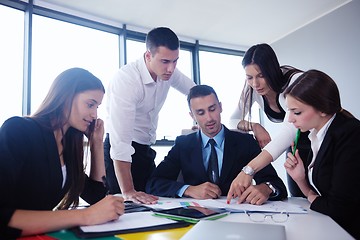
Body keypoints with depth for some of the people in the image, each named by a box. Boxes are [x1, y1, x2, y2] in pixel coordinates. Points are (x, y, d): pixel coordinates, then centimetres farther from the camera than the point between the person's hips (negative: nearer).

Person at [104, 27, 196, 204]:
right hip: (120, 153, -6)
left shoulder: (168, 72, -6)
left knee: (152, 203, 10)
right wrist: (128, 192, -33)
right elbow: (121, 140, -32)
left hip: (146, 149, 7)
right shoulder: (126, 80, -27)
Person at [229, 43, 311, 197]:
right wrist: (254, 126, -28)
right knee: (297, 198, 5)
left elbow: (289, 132, -43)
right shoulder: (252, 90, -14)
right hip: (295, 146, 4)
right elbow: (233, 121, -4)